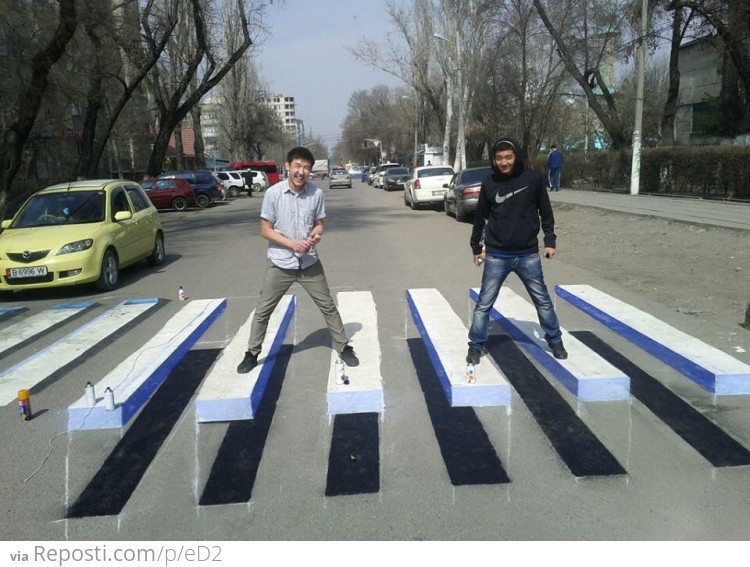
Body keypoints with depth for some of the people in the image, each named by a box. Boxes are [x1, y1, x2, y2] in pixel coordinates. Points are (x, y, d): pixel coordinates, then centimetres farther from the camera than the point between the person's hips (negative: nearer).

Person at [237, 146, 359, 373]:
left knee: (328, 306, 9)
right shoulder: (273, 193, -12)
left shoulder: (316, 193, -7)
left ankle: (344, 348, 26)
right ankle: (252, 354, 26)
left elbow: (319, 224, 5)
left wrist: (314, 236, -19)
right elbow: (265, 230, -8)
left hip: (309, 263, 1)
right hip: (279, 263, -1)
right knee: (263, 310, 8)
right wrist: (292, 244, -20)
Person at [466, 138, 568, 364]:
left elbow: (545, 212, 5)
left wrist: (550, 240, 2)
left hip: (528, 255, 1)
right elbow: (480, 217, 6)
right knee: (484, 303, 2)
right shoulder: (489, 183, -4)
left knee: (543, 301, 13)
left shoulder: (533, 179, -5)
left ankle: (555, 341, 31)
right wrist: (476, 247, 11)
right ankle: (476, 346, 16)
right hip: (496, 256, 0)